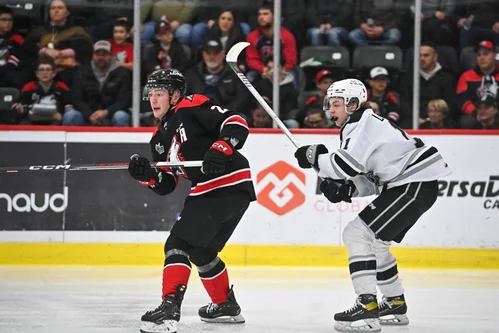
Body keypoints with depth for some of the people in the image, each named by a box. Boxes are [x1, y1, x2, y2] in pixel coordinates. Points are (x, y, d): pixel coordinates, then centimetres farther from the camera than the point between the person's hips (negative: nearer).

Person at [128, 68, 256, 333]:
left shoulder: (192, 108, -5)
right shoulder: (161, 137, 20)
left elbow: (236, 123, -13)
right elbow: (166, 186, 17)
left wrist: (220, 149, -27)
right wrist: (146, 175, -2)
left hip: (231, 185, -10)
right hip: (207, 191, 10)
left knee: (179, 244, -15)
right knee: (201, 251, 24)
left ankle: (169, 309, -23)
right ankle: (226, 306, 41)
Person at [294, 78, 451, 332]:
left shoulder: (362, 123, -12)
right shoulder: (357, 126, 20)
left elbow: (347, 165, -26)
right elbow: (372, 180, 19)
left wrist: (314, 158, -11)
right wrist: (346, 190, 2)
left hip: (416, 185, -11)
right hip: (405, 183, 11)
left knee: (357, 233, -16)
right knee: (373, 241, 22)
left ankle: (367, 307, -22)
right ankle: (395, 304, 33)